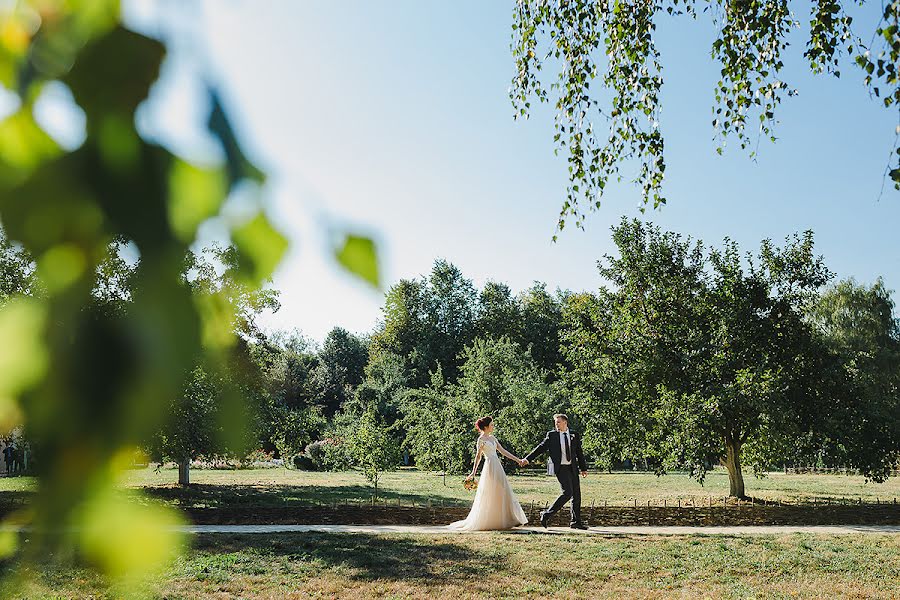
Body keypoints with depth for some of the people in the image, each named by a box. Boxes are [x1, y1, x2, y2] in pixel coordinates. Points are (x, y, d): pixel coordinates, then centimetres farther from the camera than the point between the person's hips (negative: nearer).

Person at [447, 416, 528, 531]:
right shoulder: (481, 439, -7)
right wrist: (473, 472, -12)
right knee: (490, 496, -4)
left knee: (503, 493, 7)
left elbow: (503, 451, 14)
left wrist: (517, 460, 11)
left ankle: (509, 520, 11)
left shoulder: (492, 438, 14)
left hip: (497, 467, 8)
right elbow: (478, 456, -7)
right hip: (490, 467, -8)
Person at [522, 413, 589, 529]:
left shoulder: (574, 436, 9)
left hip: (572, 468, 5)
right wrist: (527, 459, -8)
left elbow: (579, 453, 13)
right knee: (567, 493, -17)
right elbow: (541, 448, 0)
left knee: (576, 494, 5)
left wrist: (583, 468, 10)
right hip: (560, 468, -5)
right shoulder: (552, 435, 1)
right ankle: (547, 515, -8)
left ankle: (576, 522, 16)